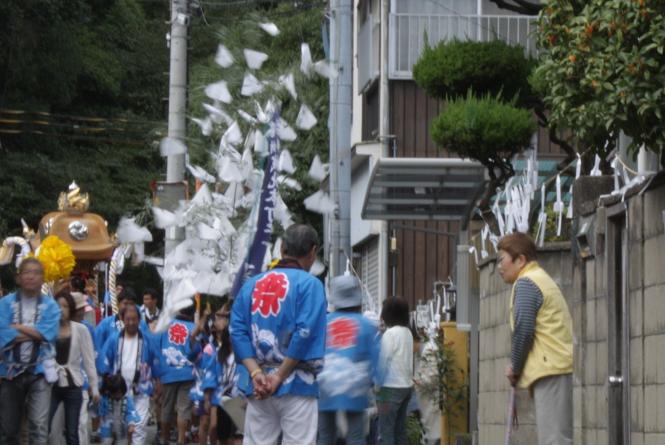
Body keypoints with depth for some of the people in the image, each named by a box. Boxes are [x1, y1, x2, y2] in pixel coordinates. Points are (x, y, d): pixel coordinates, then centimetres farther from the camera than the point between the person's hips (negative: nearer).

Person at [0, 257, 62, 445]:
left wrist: (18, 328, -8)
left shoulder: (51, 306, 3)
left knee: (39, 426, -12)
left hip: (39, 372, -1)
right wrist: (35, 333, -10)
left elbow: (48, 334, -12)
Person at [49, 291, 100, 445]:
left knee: (71, 432, 5)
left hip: (73, 385, 1)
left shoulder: (80, 329, 2)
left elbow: (89, 360, 3)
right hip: (51, 384, -1)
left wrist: (94, 387, 0)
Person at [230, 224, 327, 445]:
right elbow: (305, 333, -14)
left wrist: (256, 373, -5)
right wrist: (280, 376, -10)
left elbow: (237, 331, 2)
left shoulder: (252, 284, 11)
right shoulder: (309, 284, -5)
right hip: (296, 385, -5)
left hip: (258, 386, 5)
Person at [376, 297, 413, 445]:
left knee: (386, 430, -6)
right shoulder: (407, 332, 10)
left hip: (391, 387, -8)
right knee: (400, 429, 10)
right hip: (407, 384, 8)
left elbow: (383, 361, -12)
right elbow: (406, 359, 10)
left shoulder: (390, 334, -12)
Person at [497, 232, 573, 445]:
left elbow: (523, 331, -13)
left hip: (550, 370, -10)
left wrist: (514, 368, -1)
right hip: (560, 368, 10)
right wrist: (518, 367, 18)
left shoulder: (525, 283, -4)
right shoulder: (543, 280, 27)